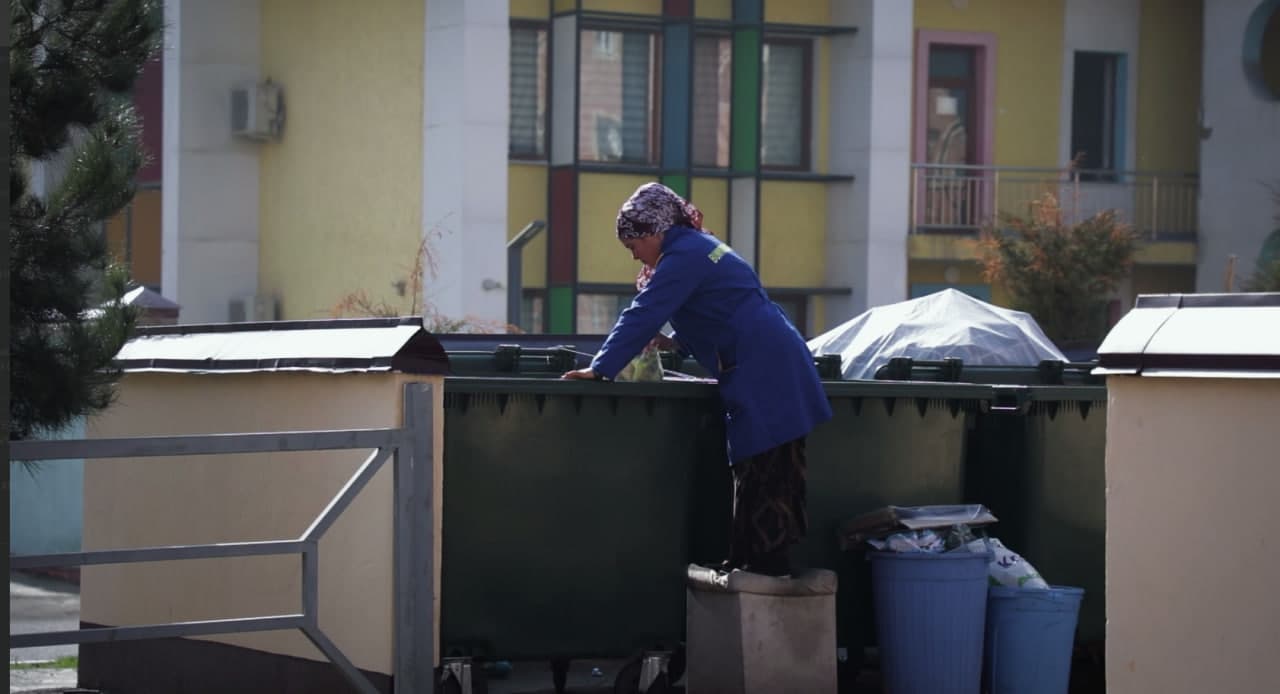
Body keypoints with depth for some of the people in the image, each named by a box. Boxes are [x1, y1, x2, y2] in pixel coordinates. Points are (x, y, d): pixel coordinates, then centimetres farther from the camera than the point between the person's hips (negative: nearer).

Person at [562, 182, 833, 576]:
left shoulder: (683, 258, -11)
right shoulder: (698, 248, 20)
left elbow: (641, 317, -16)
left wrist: (600, 369, -13)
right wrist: (674, 342, 16)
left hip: (764, 375, -10)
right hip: (774, 368, 10)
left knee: (762, 475, -9)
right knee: (756, 473, 11)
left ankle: (768, 564, -9)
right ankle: (748, 561, 15)